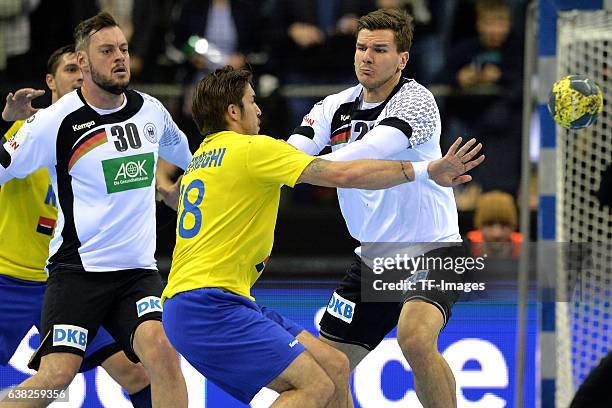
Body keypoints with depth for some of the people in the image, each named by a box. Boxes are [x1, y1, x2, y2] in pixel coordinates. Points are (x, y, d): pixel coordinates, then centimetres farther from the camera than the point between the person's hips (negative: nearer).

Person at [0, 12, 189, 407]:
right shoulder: (56, 121, -8)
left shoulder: (151, 111, 7)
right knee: (56, 376, -16)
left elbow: (189, 156, 30)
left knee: (161, 348, -23)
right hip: (78, 268, -4)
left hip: (139, 271, 4)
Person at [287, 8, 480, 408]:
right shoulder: (336, 107, 3)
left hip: (432, 250, -7)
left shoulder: (416, 100, -14)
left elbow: (372, 150, -32)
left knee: (415, 337, -33)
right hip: (373, 258, 7)